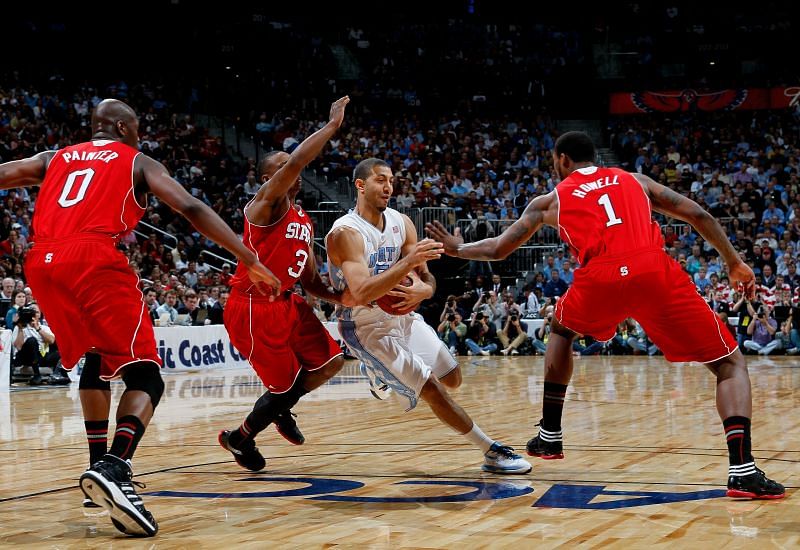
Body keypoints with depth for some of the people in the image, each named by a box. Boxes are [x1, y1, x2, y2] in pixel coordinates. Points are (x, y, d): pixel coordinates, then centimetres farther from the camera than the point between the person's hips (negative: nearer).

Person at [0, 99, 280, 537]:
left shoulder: (53, 159, 29)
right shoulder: (138, 162, 18)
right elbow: (190, 209, 5)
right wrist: (249, 260, 3)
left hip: (42, 262, 5)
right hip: (96, 258, -5)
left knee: (95, 359, 27)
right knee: (144, 376, -3)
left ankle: (101, 468, 21)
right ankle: (114, 468, -29)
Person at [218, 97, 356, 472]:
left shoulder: (303, 222, 15)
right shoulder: (267, 202, -11)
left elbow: (309, 279, 17)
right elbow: (295, 162, -30)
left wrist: (337, 297, -1)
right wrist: (331, 126, -25)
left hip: (287, 304, 9)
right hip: (253, 308, -9)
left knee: (329, 362, 5)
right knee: (286, 383, -2)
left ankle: (280, 409, 29)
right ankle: (240, 438, 22)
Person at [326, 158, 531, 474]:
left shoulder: (401, 222, -1)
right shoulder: (345, 232, -22)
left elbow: (427, 279, 1)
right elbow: (361, 294, -35)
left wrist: (423, 290, -25)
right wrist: (408, 262, -43)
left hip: (401, 315, 7)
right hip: (366, 326, -7)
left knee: (452, 378, 10)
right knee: (433, 389, -15)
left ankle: (386, 375, 35)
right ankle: (492, 452, -8)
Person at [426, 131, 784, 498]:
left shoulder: (550, 201, 25)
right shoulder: (634, 181, 28)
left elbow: (497, 250, 31)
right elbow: (698, 215, 20)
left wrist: (455, 248, 49)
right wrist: (734, 263, 28)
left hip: (600, 277, 1)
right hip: (655, 270, 0)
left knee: (560, 331, 36)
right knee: (730, 364, 8)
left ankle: (549, 436, 34)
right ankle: (742, 471, -13)